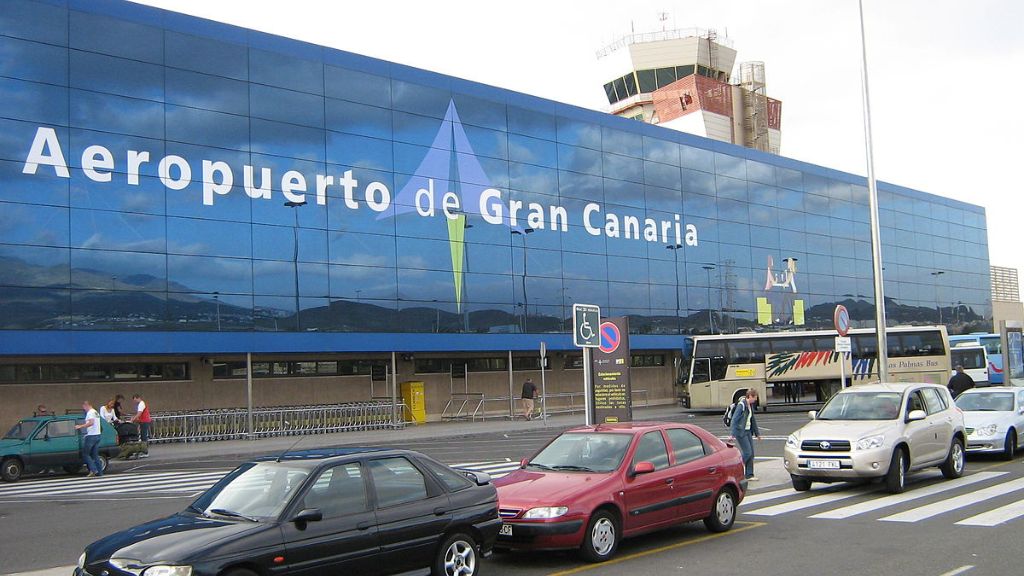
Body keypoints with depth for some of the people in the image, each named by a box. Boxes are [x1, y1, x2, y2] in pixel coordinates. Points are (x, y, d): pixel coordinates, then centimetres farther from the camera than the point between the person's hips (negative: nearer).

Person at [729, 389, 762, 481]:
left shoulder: (751, 405, 11)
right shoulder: (741, 405, -16)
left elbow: (753, 420, 21)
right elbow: (734, 419, -20)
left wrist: (757, 433, 25)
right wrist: (732, 434, -24)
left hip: (748, 431, 9)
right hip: (740, 432, -9)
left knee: (751, 453, 6)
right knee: (747, 452, -10)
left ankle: (749, 475, 12)